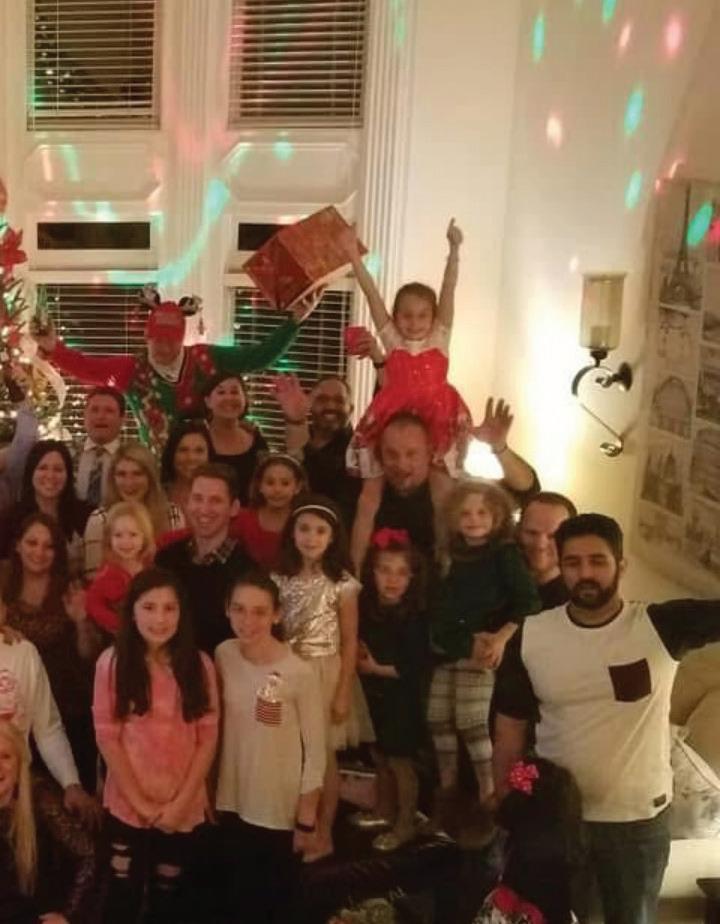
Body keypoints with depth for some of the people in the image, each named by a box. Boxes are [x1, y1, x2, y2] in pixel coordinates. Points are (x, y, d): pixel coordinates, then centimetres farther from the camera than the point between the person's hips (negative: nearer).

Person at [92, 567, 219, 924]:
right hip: (127, 806, -1)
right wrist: (140, 802, -10)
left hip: (185, 808, 2)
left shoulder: (199, 665, -3)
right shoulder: (112, 662, -9)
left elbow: (208, 738, -3)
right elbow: (107, 736, -8)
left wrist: (181, 801, -10)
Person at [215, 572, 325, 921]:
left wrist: (307, 820, -10)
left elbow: (315, 751, -14)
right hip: (233, 803, 4)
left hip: (281, 811, -4)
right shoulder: (223, 655, -8)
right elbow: (216, 724, 5)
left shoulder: (299, 673, -22)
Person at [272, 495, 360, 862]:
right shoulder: (279, 579, 1)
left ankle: (323, 834, 23)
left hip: (324, 672, -3)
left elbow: (349, 642, -6)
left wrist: (344, 691, -9)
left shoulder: (342, 583, -9)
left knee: (323, 755, 7)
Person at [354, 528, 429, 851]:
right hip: (374, 695, 6)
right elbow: (357, 648, 10)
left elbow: (417, 667, -22)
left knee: (400, 760, 5)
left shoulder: (415, 617, -19)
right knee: (379, 756, 19)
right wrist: (358, 657, -11)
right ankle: (384, 809, 38)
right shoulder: (365, 609, -1)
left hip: (402, 698, -6)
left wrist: (377, 668, -18)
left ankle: (406, 824, 20)